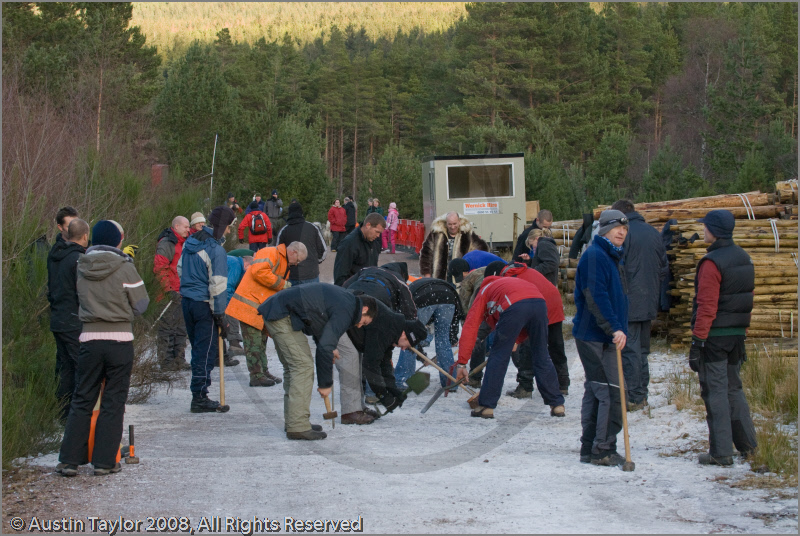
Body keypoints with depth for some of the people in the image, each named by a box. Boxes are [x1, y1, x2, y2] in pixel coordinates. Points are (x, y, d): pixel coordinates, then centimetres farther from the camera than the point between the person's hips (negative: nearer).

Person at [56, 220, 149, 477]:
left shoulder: (82, 268, 3)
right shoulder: (125, 268, -8)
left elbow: (81, 299, 8)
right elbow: (140, 305, -2)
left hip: (90, 339, 3)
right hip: (120, 340, -3)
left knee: (82, 400, 10)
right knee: (113, 402, 5)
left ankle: (69, 460, 8)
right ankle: (105, 461, 5)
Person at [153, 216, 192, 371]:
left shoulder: (184, 243, 17)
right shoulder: (167, 244, -13)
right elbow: (159, 268, -19)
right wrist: (168, 290, -22)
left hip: (182, 294, 10)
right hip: (172, 294, -10)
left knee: (181, 329, 13)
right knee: (168, 327, -5)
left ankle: (179, 360, 20)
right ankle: (166, 361, -1)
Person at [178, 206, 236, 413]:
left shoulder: (190, 242, 8)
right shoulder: (216, 250, -18)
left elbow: (180, 270, 18)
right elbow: (217, 285, -19)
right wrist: (220, 316, -14)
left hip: (187, 301, 8)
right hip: (204, 305, -8)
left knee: (197, 348, 17)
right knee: (206, 352, 0)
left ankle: (198, 394, 22)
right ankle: (199, 398, 3)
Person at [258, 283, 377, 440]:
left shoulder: (345, 297, 17)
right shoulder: (345, 311, -13)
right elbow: (324, 348, -18)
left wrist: (329, 348, 21)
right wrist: (325, 384, -10)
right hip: (283, 316, -11)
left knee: (292, 366, 15)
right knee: (303, 366, -9)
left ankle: (293, 422, 19)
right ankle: (298, 427, -10)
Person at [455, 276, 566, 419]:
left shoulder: (484, 291, 30)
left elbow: (470, 328, 20)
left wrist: (461, 363, 19)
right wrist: (517, 340, 31)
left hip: (515, 306, -4)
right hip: (540, 303, 5)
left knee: (498, 357, 9)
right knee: (542, 358, 17)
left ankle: (486, 406, 10)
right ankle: (557, 405, 22)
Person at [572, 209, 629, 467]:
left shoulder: (610, 256, 19)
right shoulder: (595, 256, -15)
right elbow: (596, 297, -24)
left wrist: (617, 328, 20)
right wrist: (614, 329, -27)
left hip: (602, 336, 11)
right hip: (595, 336, -11)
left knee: (595, 391, 13)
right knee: (611, 392, -10)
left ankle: (590, 448, 18)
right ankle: (603, 450, -6)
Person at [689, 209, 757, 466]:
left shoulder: (712, 263, -16)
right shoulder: (744, 258, 9)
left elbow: (707, 306, -19)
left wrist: (697, 340, -17)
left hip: (714, 338, -8)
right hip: (737, 335, 8)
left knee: (716, 392, -3)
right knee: (733, 389, 18)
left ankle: (721, 452, 0)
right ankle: (747, 444, 20)